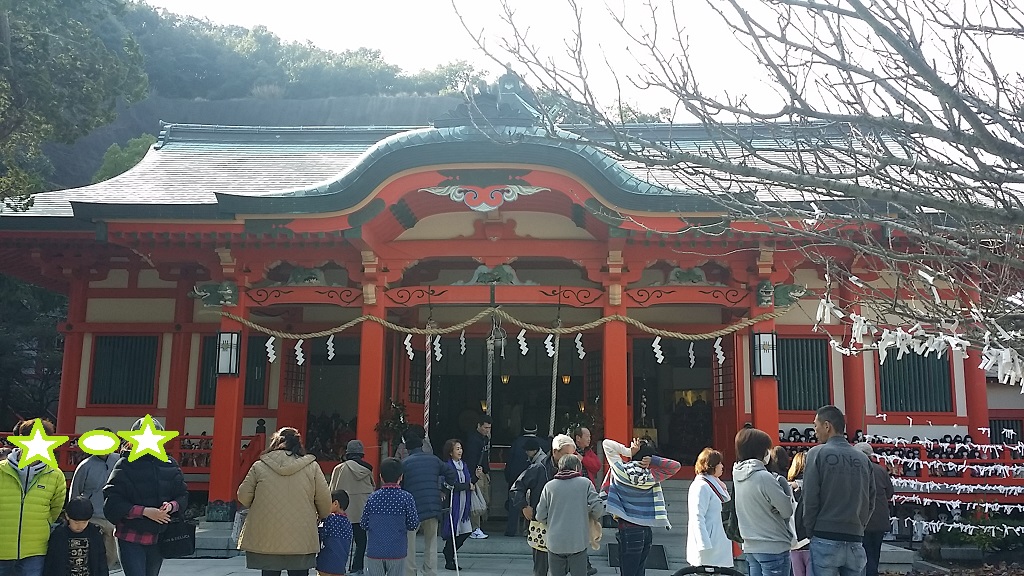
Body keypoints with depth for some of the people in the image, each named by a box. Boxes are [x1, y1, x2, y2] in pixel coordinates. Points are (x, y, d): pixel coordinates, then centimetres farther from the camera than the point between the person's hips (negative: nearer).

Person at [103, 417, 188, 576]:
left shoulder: (170, 465, 5)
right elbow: (112, 502, -12)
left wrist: (171, 506, -14)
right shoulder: (126, 466, -7)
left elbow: (183, 495, 8)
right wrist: (144, 511, -20)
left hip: (159, 538, 4)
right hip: (130, 538, -4)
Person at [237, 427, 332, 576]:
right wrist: (322, 517, 23)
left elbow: (243, 496, 4)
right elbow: (324, 499, 2)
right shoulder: (312, 467, 0)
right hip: (301, 541, -1)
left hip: (266, 540, 1)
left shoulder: (259, 466, 2)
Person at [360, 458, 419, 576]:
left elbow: (364, 525, 2)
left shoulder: (372, 498, -3)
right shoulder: (406, 498, -9)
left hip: (374, 552, 1)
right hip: (397, 552, -1)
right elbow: (413, 525, -5)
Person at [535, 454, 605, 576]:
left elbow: (540, 516, 2)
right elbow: (598, 507, -8)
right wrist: (595, 518, 14)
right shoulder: (585, 483, -3)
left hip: (555, 543, 2)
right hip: (578, 542, -1)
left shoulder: (549, 486, 1)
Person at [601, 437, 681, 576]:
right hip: (646, 530, 3)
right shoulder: (652, 477, -5)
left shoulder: (621, 470, -9)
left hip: (628, 530, -3)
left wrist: (629, 451, -5)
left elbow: (607, 443, -1)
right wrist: (653, 460, -6)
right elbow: (676, 466, 4)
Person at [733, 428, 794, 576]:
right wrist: (786, 488, 1)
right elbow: (787, 510, -13)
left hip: (750, 547, 8)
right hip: (773, 547, -8)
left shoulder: (737, 475, 4)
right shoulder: (764, 477, -20)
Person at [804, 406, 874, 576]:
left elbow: (810, 498, -8)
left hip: (825, 540, -4)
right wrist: (857, 527, 16)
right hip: (855, 541, 4)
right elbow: (870, 501, 8)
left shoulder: (817, 453, -6)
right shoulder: (863, 458, 7)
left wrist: (811, 530, 3)